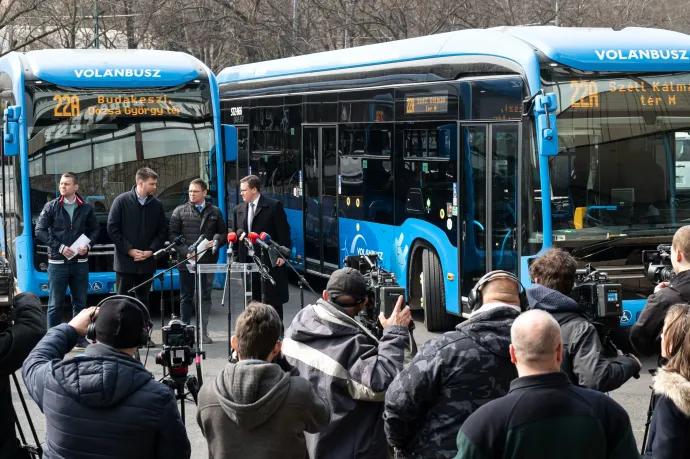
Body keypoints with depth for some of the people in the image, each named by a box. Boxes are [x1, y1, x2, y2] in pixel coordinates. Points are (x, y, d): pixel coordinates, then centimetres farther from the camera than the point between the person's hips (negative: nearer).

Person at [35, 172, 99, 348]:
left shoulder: (86, 208, 3)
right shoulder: (51, 207, -1)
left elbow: (95, 229, 13)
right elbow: (40, 231, -3)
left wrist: (87, 245, -6)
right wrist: (59, 247, -12)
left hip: (80, 262, 2)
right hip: (57, 262, -2)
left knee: (80, 302, 9)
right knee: (55, 304, 2)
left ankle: (80, 337, 19)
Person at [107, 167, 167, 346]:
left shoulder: (157, 205, 5)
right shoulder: (122, 201, -4)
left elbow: (162, 232, 8)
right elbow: (112, 229, -6)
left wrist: (151, 251, -6)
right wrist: (130, 250, -11)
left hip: (147, 262, 3)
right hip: (125, 261, -3)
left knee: (143, 299, 9)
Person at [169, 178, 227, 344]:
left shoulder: (215, 212, 10)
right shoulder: (180, 211, 5)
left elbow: (224, 233, 13)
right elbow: (173, 234, 1)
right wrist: (185, 251, -12)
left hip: (207, 260, 1)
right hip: (186, 261, -1)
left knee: (205, 296, 5)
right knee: (186, 297, 5)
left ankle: (203, 331, 10)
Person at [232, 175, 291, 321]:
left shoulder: (274, 206, -3)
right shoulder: (238, 210, 12)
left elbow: (283, 232, -5)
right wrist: (235, 258, 7)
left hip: (270, 261, -5)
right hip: (247, 262, 5)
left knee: (273, 302, 1)